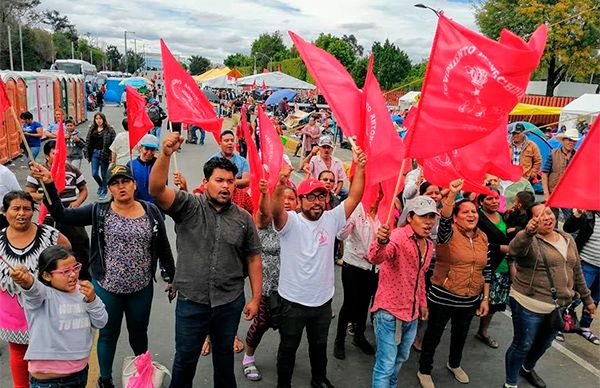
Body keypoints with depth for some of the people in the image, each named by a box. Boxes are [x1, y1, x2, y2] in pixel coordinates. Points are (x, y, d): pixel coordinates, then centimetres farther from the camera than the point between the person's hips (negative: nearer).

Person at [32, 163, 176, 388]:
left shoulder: (151, 212, -5)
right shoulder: (99, 212, -8)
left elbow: (163, 247, 2)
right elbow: (62, 215, -15)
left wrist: (172, 277, 7)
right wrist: (49, 184, -26)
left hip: (142, 288, 1)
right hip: (107, 287, -1)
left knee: (139, 332, 20)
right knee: (108, 334, 17)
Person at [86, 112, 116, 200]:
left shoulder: (109, 130, -8)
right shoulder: (92, 129, 8)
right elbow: (88, 142, 11)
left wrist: (112, 156, -18)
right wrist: (87, 154, 5)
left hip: (104, 154, -4)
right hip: (94, 153, 4)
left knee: (104, 174, 5)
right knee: (94, 173, 4)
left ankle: (103, 191, 21)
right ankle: (101, 186, 34)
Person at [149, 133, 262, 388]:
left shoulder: (243, 218, -1)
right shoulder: (189, 206, -8)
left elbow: (253, 258, 3)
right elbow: (156, 189, -24)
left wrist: (255, 298, 2)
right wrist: (165, 154, -40)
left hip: (231, 302, 2)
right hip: (191, 301, -2)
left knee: (224, 354, 22)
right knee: (185, 358, 16)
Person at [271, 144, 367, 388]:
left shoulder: (331, 219, -4)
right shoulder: (290, 222, -15)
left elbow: (354, 197, -9)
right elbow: (275, 210, -35)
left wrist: (359, 168, -20)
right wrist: (280, 183, -53)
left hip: (323, 300, 4)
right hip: (293, 301, -4)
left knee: (319, 346, 25)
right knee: (288, 348, 16)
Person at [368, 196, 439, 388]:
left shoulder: (428, 244, 5)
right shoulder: (398, 236, -20)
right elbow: (375, 258, -41)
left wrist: (422, 303, 22)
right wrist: (381, 242, -61)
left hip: (412, 313, 8)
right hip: (390, 311, -8)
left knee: (401, 358, 25)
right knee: (386, 365, -2)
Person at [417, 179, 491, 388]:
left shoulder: (483, 237, 3)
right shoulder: (449, 233, -13)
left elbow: (486, 270, 8)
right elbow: (444, 219, -38)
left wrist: (485, 298, 8)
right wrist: (452, 194, -50)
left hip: (471, 300, 5)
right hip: (443, 298, -5)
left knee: (460, 334, 25)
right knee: (434, 334, 11)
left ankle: (454, 364, 51)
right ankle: (424, 371, 32)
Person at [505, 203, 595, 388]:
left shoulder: (568, 239, 7)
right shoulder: (528, 239, -16)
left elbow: (576, 272, 17)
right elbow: (514, 249, -41)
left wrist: (586, 298, 21)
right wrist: (528, 232, -60)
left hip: (559, 307, 7)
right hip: (529, 306, -7)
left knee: (544, 344, 24)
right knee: (523, 345, 7)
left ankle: (528, 368, 50)